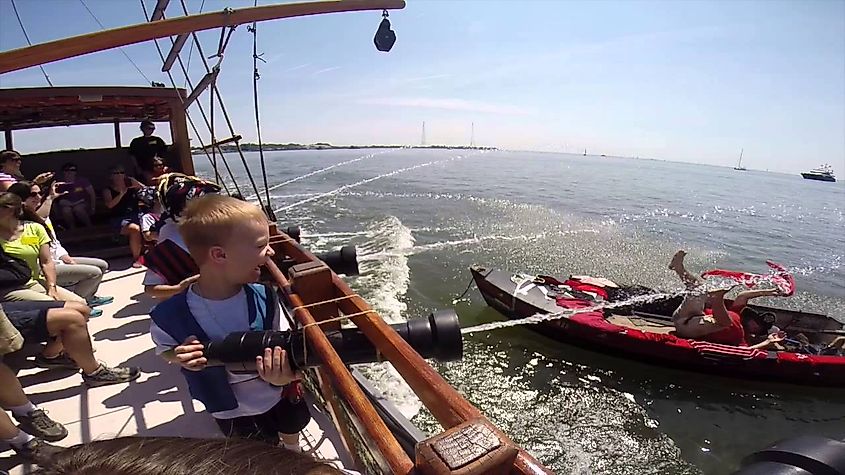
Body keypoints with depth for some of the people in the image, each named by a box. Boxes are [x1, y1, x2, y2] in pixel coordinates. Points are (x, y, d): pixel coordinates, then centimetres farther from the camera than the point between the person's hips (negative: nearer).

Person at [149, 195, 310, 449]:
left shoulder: (263, 297, -25)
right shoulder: (173, 314, -28)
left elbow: (284, 347, -17)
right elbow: (164, 349, -5)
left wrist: (282, 373, -39)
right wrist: (180, 357, -28)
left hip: (283, 394, 3)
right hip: (234, 413, -2)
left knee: (292, 433, 31)